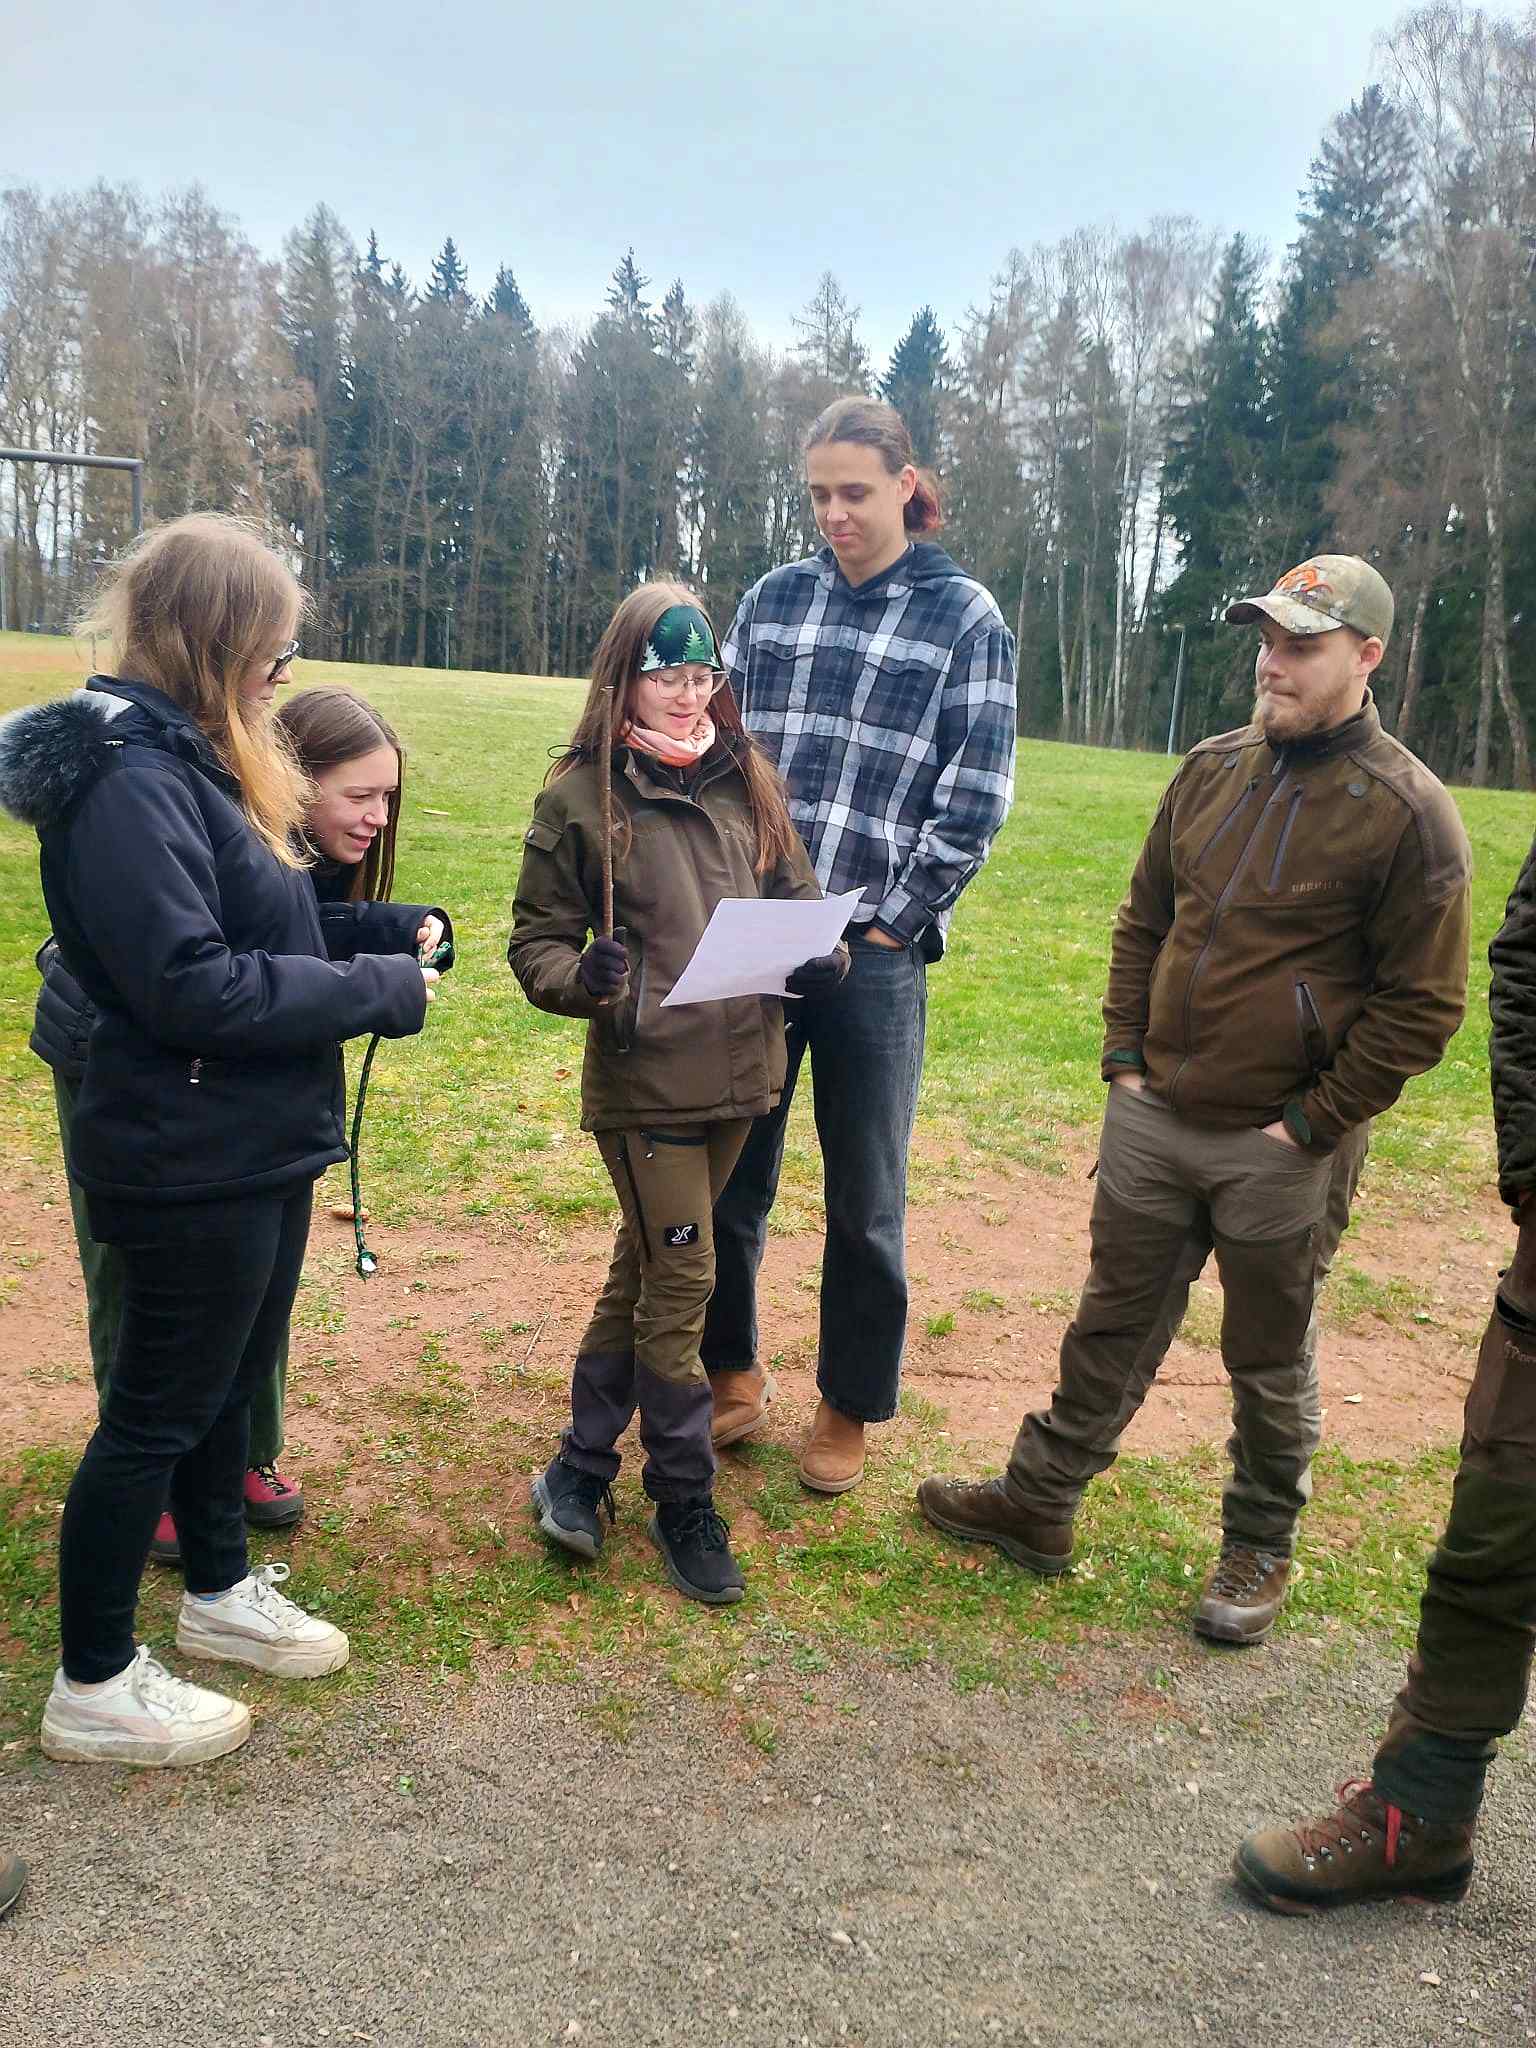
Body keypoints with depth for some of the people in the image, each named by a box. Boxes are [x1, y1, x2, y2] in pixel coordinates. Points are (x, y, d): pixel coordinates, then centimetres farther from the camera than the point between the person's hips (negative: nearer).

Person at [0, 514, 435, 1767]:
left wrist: (384, 934, 2)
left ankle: (220, 1591, 42)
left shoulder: (193, 759, 10)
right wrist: (384, 992, -21)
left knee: (230, 1382, 22)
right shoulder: (128, 780, -22)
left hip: (257, 1146, 10)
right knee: (158, 1411, 4)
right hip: (190, 1161, -10)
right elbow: (193, 987, -28)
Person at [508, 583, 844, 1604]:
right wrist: (580, 980, -24)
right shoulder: (582, 794, -6)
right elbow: (537, 938, -3)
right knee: (681, 1280, -1)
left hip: (740, 1073, 5)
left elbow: (798, 896, 13)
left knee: (646, 1271, 16)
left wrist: (823, 957, -8)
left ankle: (582, 1468, 34)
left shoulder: (748, 782, 6)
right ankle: (685, 1503, 19)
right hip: (643, 1081, -5)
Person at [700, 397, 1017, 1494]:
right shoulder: (774, 598, 10)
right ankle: (731, 1370, 31)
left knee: (865, 1197, 7)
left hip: (873, 950, -3)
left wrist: (892, 921, -9)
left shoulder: (965, 616, 0)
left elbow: (975, 797, -4)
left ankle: (850, 1406, 25)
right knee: (728, 1173, 10)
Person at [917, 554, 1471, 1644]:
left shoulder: (1408, 811, -12)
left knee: (1270, 1362, 13)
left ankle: (1260, 1551, 34)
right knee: (1112, 1324, 17)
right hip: (1152, 1115, 5)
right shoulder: (1213, 770, 6)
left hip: (1281, 1148, -5)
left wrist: (1310, 1124, -12)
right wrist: (1125, 1058, 6)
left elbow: (1422, 1005, -11)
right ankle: (1039, 1503, 32)